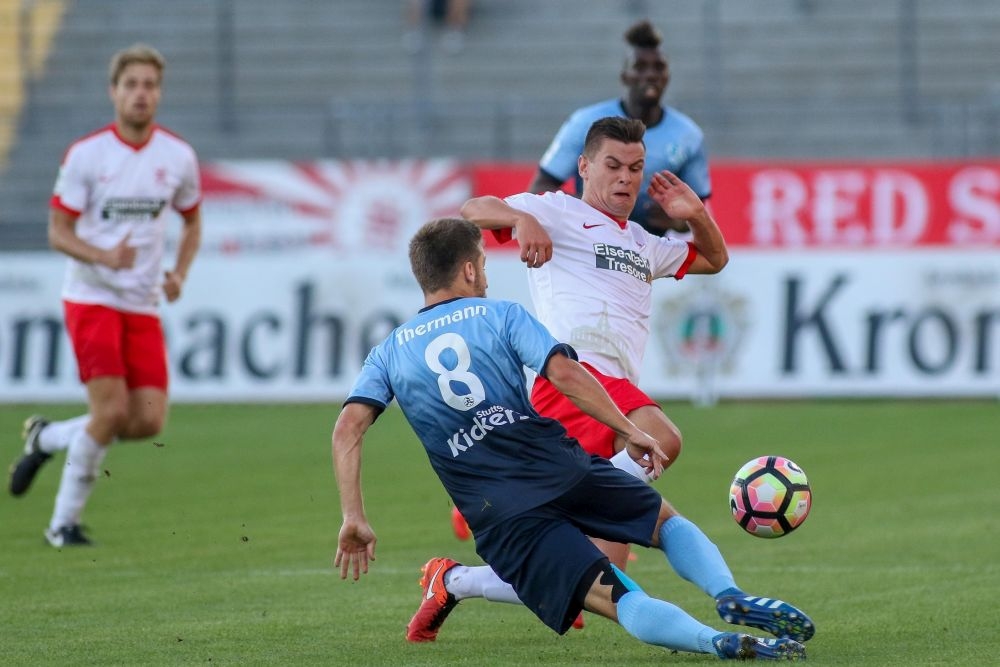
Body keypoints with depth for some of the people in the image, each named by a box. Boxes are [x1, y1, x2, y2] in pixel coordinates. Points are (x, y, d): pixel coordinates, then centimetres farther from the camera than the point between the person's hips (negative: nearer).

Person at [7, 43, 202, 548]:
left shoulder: (179, 157, 3)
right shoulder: (85, 155, -7)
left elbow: (191, 222, 19)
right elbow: (58, 231, -5)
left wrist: (179, 274, 1)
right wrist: (105, 256, -24)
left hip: (143, 305, 4)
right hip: (91, 298, -4)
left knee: (149, 421, -6)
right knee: (111, 411, -17)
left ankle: (47, 437, 20)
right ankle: (63, 522, 0)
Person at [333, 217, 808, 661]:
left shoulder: (389, 353, 16)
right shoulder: (501, 315, 10)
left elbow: (348, 428, 3)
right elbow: (564, 373, -5)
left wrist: (354, 519, 2)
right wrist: (629, 432, -1)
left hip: (497, 512, 0)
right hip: (559, 465, 0)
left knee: (620, 602, -9)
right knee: (667, 520, 25)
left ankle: (715, 640, -36)